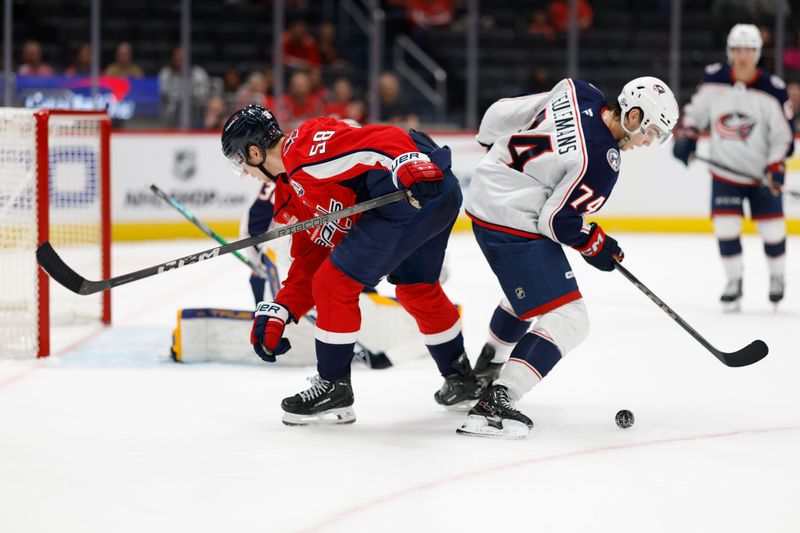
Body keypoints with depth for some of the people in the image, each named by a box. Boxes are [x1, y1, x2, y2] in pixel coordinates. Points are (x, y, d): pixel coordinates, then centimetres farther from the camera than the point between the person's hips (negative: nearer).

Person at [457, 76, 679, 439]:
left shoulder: (577, 93, -1)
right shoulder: (602, 161, -21)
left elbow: (501, 115, 7)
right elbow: (559, 219, -19)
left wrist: (494, 143, 27)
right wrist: (595, 247, -1)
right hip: (515, 225, -10)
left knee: (527, 290, 34)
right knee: (566, 320, -10)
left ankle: (487, 368, 53)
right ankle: (494, 404, -19)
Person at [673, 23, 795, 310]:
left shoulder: (773, 89, -15)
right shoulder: (713, 80, -7)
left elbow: (784, 134, -11)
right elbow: (696, 109, 10)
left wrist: (775, 168, -20)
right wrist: (686, 137, -3)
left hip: (763, 175, -2)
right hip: (725, 171, 2)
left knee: (772, 229, 3)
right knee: (726, 227, -5)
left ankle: (777, 277, 27)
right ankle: (734, 281, 10)